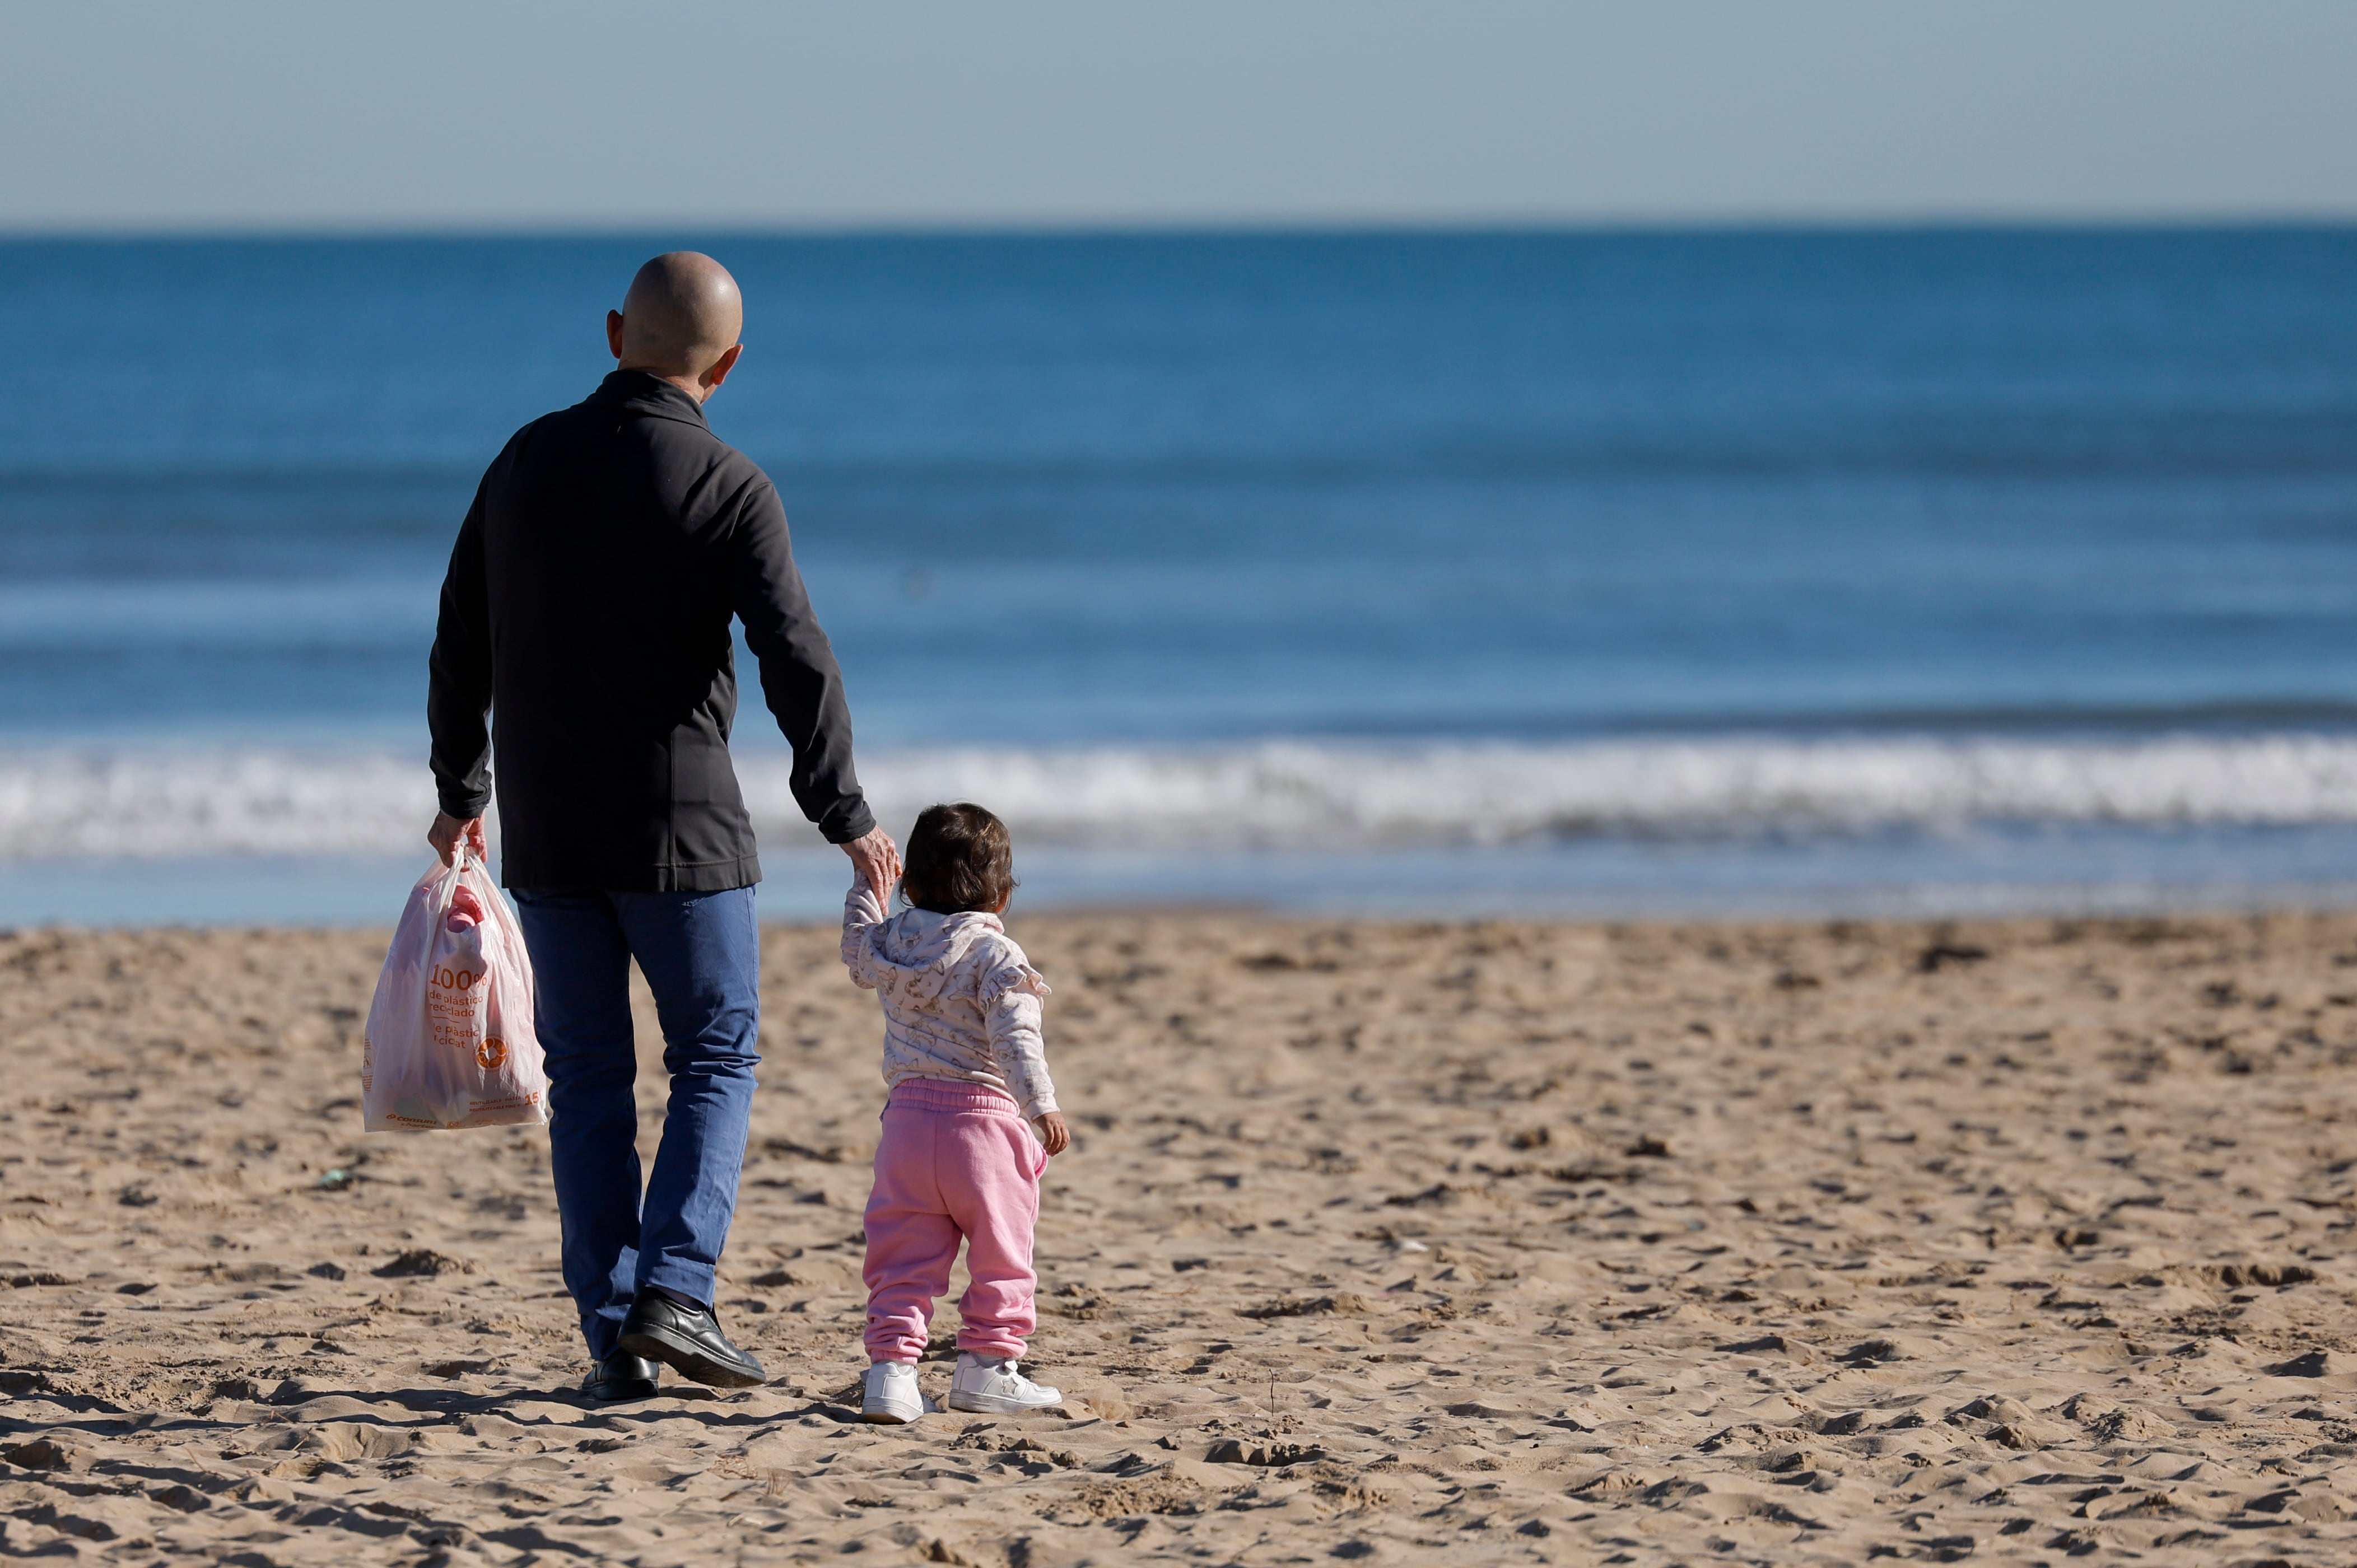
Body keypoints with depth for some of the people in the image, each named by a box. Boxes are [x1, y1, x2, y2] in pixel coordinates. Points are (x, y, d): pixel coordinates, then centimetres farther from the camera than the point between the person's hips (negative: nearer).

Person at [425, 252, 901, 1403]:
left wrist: (459, 791, 25)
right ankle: (675, 1292, -9)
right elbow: (798, 663, -14)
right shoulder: (727, 488, -10)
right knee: (715, 1054, 8)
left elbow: (461, 645, 12)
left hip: (543, 830, 4)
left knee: (586, 1078, 10)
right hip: (677, 829, -4)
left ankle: (612, 1333, 6)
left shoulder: (529, 460, 5)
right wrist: (846, 820, -5)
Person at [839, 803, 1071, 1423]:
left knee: (903, 1261, 6)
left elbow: (858, 952, 33)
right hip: (982, 1121, -4)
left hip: (908, 1118, 4)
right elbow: (1015, 1039, -19)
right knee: (1000, 1256, 9)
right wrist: (1043, 1106, -24)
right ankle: (986, 1366, 9)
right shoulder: (996, 956, -7)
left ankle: (890, 1369, -3)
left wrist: (864, 884, 44)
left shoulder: (889, 942, 8)